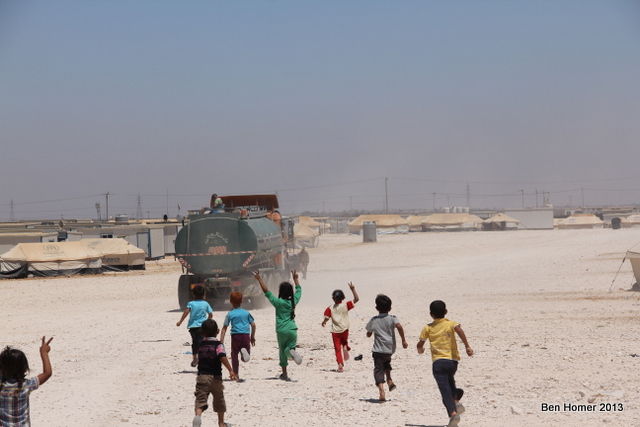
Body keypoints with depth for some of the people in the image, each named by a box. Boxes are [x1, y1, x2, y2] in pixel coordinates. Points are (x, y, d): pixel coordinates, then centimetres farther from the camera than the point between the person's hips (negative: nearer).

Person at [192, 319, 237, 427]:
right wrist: (230, 370, -23)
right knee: (219, 400, 16)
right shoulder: (218, 345, -5)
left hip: (201, 376, 2)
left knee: (200, 399, -8)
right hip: (215, 376, -2)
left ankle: (198, 415, -37)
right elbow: (222, 357, -22)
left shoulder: (200, 345, 10)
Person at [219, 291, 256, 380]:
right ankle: (244, 351, -23)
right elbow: (253, 325, 9)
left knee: (234, 356, 12)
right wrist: (253, 337, 20)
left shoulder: (230, 314, 4)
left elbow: (224, 328, -1)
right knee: (246, 358, 11)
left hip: (235, 336, -2)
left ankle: (236, 375, 12)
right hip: (246, 336, 2)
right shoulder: (246, 313, 10)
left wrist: (221, 341, -2)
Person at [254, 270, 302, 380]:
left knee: (282, 352, 9)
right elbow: (299, 290, 20)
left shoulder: (278, 302, -8)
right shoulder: (294, 301, 3)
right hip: (293, 330, 2)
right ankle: (292, 351, -26)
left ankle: (284, 374, 11)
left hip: (282, 331, -2)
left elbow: (266, 292, -6)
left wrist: (259, 280, 0)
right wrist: (295, 279, 34)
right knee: (289, 348, 11)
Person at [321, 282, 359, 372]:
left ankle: (340, 364, -7)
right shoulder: (346, 306, -6)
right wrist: (353, 289, -4)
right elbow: (356, 299, -6)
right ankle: (345, 347, -4)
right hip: (344, 329, 0)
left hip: (335, 331, 0)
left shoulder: (330, 308, -6)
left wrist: (324, 322, 15)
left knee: (338, 348, 5)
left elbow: (326, 318, -6)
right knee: (344, 342, 30)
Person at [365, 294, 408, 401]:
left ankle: (381, 391, -18)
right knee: (386, 362, 33)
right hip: (390, 349, 2)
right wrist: (403, 340, -14)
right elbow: (399, 326, -19)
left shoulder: (374, 320, 1)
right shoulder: (392, 318, 0)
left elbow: (368, 334, 8)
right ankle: (389, 380, 21)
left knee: (378, 369, -2)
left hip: (378, 349, -2)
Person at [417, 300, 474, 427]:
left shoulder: (428, 328, 8)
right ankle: (456, 401, 10)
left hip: (438, 362, -2)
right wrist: (467, 346, -17)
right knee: (450, 380, 32)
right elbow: (459, 330, -14)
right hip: (453, 360, 2)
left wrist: (420, 350, 33)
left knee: (445, 391, -9)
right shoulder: (450, 324, 7)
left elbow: (420, 344, 9)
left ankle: (453, 413, -29)